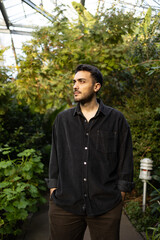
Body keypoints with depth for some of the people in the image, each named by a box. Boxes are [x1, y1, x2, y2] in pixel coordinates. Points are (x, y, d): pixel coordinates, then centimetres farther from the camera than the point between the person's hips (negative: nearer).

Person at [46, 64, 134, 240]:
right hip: (64, 204, 2)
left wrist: (120, 195, -1)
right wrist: (53, 191, 6)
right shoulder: (62, 119, 9)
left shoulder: (116, 119, 2)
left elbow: (125, 159, 3)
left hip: (106, 206, -1)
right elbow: (55, 157, 11)